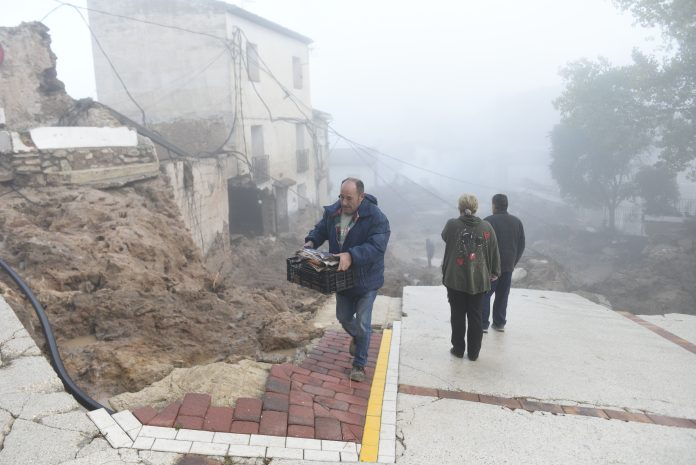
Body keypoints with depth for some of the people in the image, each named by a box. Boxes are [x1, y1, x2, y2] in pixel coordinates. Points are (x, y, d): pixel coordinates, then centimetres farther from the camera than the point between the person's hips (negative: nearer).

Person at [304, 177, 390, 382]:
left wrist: (351, 255, -46)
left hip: (366, 279, -5)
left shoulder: (376, 217, -25)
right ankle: (356, 337, 55)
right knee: (343, 317, 22)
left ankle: (359, 364, 21)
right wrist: (311, 241, -11)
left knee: (362, 324, 2)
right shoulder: (332, 211, -6)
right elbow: (320, 229, 10)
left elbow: (377, 247, -34)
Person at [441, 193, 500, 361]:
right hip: (479, 280, 2)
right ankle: (473, 352, 18)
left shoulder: (452, 225, -10)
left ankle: (458, 349, 19)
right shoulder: (486, 227, -4)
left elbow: (444, 237, 12)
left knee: (458, 315, 10)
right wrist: (495, 272, 15)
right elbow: (494, 252, 3)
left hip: (455, 279, -1)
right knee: (475, 316, 11)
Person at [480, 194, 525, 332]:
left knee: (485, 295, 3)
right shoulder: (517, 222, 6)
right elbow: (521, 246, 10)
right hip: (508, 266, 5)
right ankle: (499, 323, 20)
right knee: (502, 295, 13)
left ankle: (483, 324, 2)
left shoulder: (489, 221, -12)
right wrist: (513, 263, 18)